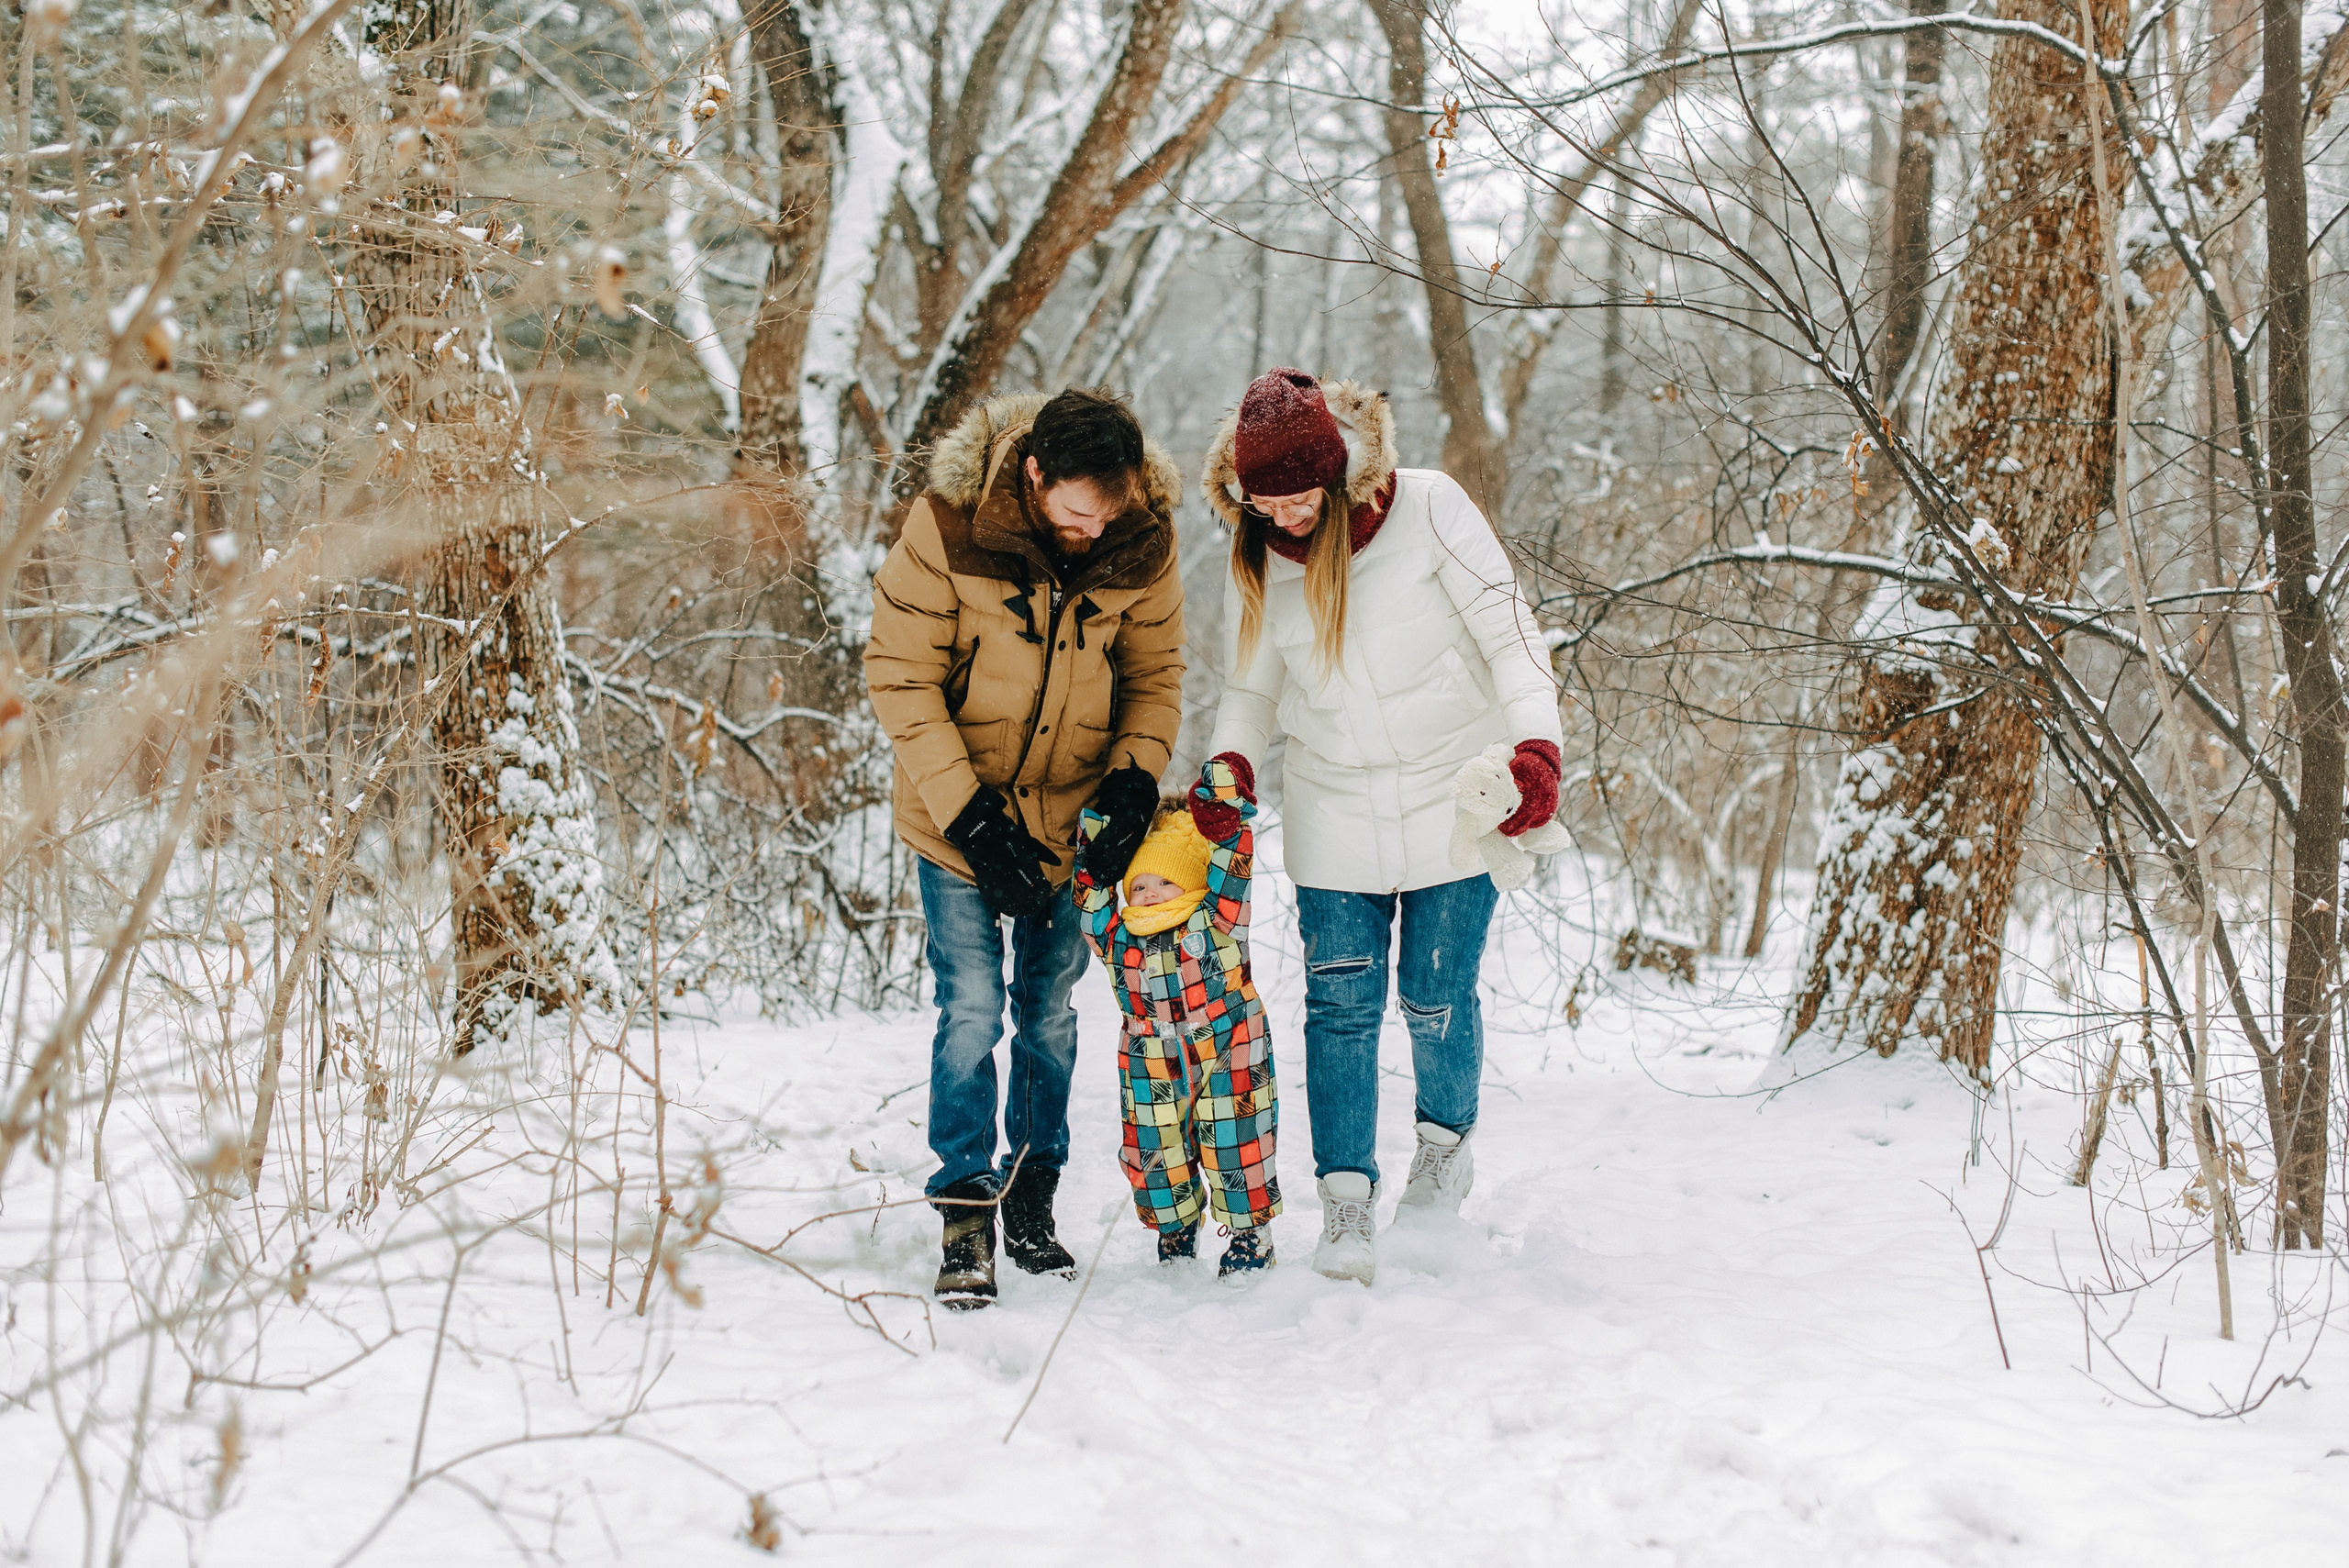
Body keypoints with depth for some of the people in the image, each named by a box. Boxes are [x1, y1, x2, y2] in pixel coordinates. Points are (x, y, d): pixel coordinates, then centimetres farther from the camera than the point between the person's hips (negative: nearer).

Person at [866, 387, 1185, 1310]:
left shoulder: (1144, 543, -13)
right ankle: (965, 1213, 2)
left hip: (1072, 818, 3)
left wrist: (1134, 776, -15)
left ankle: (1032, 1199, 26)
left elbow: (1155, 672, 2)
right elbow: (899, 679, -16)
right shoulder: (946, 530, -22)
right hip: (957, 817, -3)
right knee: (972, 1007, -8)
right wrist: (970, 815, -21)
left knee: (1050, 1009, 11)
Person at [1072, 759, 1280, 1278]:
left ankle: (1250, 1235, 21)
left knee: (1234, 1150, 4)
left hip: (1225, 1061, -3)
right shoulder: (1117, 938, -3)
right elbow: (1093, 886, 0)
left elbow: (1230, 864, -13)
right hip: (1151, 1074, 3)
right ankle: (1175, 1232, 32)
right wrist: (1096, 822, -4)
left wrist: (1222, 802, -19)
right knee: (1157, 1157, 9)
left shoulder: (1214, 924, -9)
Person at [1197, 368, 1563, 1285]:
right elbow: (1253, 687, 7)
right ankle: (1346, 1203, 2)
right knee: (1340, 1003, -4)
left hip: (1453, 799, -2)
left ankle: (1445, 1142, 31)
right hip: (1333, 817, 3)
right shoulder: (1256, 559, -2)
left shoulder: (1427, 509, -14)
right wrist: (1232, 764, -13)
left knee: (1437, 1000, 2)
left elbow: (1508, 631, -13)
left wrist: (1536, 747, -26)